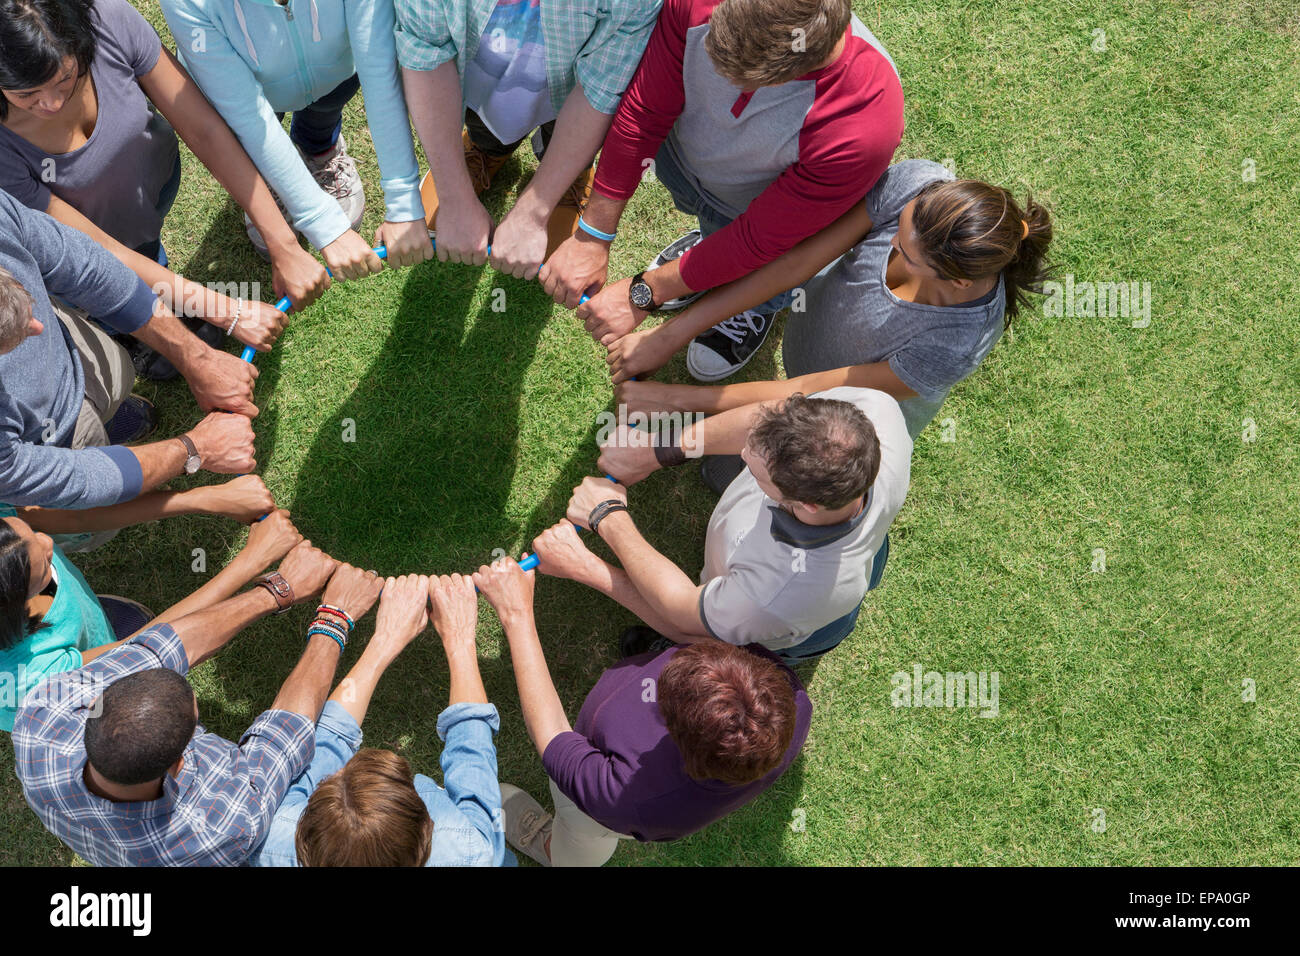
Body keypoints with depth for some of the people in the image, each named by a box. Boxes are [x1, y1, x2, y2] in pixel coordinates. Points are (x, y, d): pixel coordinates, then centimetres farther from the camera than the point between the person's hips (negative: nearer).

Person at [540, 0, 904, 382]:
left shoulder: (863, 131, -45)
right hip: (683, 160, 3)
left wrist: (644, 295, -23)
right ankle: (711, 238, 64)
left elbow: (760, 240, -31)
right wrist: (593, 237, -18)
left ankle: (756, 308, 55)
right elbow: (643, 113, -23)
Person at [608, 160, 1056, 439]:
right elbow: (800, 260, -30)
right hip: (815, 312, 4)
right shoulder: (916, 185, -35)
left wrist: (671, 397, -31)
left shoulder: (954, 349, -44)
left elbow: (805, 394, -35)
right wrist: (668, 336, -31)